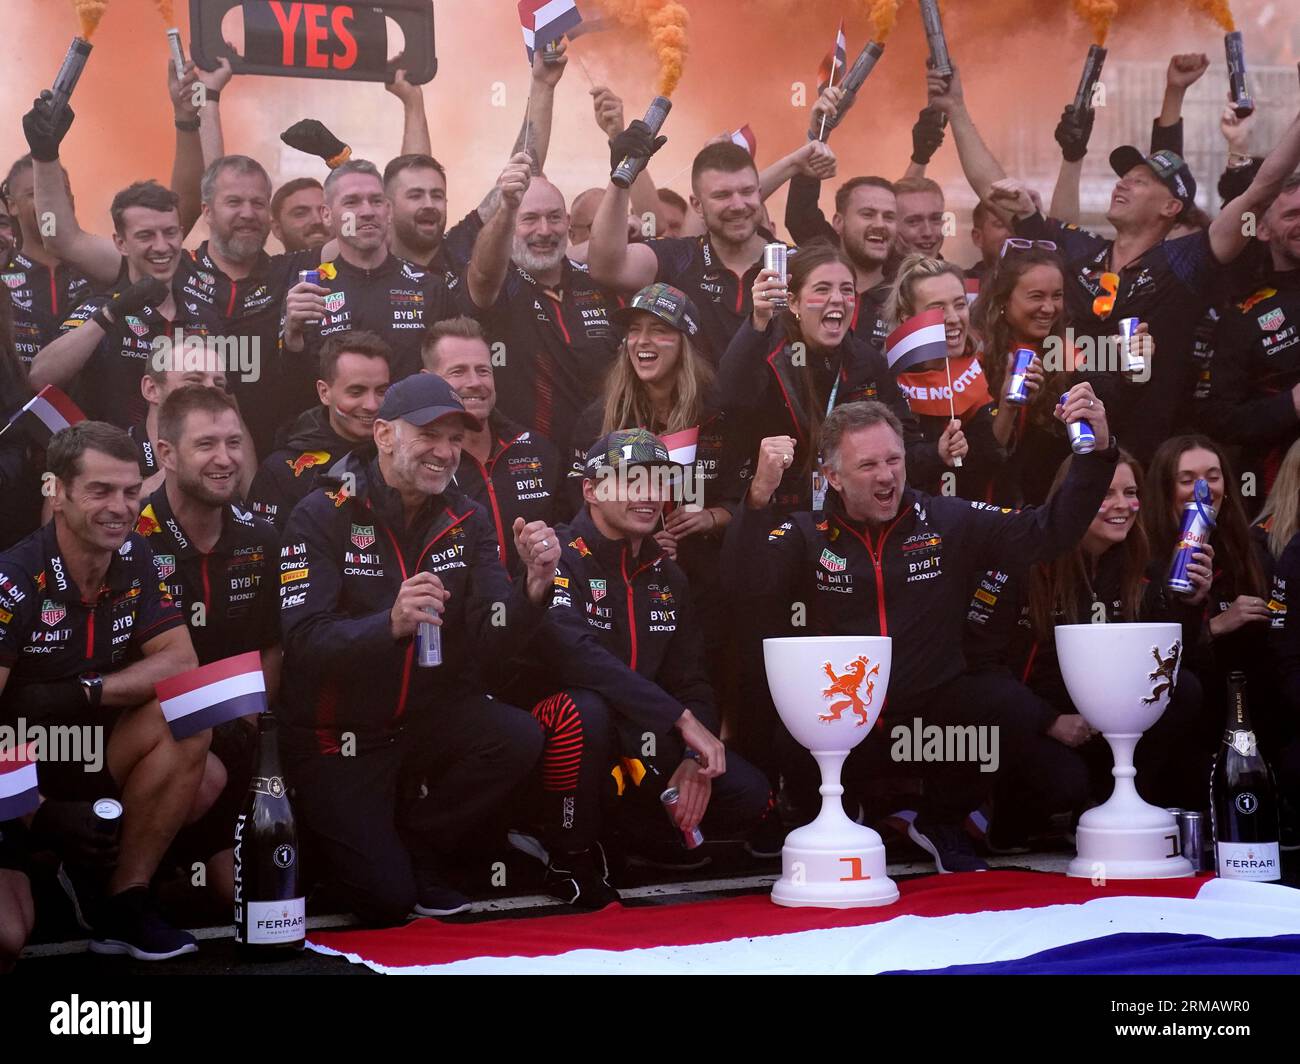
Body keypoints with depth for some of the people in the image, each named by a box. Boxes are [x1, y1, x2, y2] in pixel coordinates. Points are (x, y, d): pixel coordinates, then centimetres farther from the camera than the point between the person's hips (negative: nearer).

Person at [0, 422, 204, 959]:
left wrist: (87, 693, -19)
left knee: (184, 718, -22)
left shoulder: (136, 559, -3)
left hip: (96, 757, 6)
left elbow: (181, 660, -7)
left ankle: (125, 902, -10)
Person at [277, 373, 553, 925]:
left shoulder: (465, 520, 1)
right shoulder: (323, 517, -12)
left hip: (427, 723, 4)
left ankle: (417, 847, 0)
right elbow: (304, 642, -23)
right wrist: (391, 623, -41)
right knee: (385, 900, -14)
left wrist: (533, 584, -28)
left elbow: (490, 641, -7)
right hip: (339, 734, -4)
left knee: (519, 737, -25)